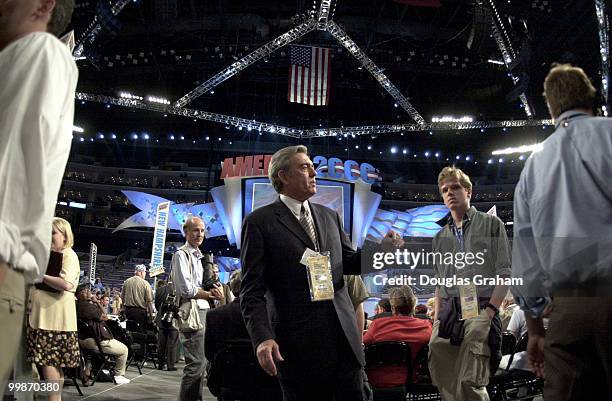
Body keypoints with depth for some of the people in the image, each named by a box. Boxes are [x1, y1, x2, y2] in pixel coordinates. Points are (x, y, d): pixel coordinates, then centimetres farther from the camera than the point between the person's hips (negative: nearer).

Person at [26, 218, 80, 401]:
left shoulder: (69, 255, -7)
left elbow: (66, 284, -22)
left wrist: (41, 275, -16)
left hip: (56, 316, -9)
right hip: (42, 315, 9)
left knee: (48, 361, -10)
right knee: (54, 362, 11)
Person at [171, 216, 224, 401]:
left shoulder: (199, 256, 20)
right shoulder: (181, 254, -7)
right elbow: (186, 289, -16)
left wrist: (216, 290, 2)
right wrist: (210, 294, -8)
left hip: (204, 311, 10)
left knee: (200, 362, 15)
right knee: (196, 363, -12)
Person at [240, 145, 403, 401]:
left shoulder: (330, 216, 14)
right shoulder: (259, 222, -4)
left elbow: (349, 262, 19)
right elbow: (252, 291, -8)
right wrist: (263, 338, -21)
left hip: (344, 334, 5)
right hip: (299, 343, -5)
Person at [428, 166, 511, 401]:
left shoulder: (490, 224, 9)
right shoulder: (440, 237, 23)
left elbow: (504, 273, 1)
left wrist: (490, 311, -10)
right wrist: (436, 320, 10)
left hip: (479, 311, -5)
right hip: (448, 315, 5)